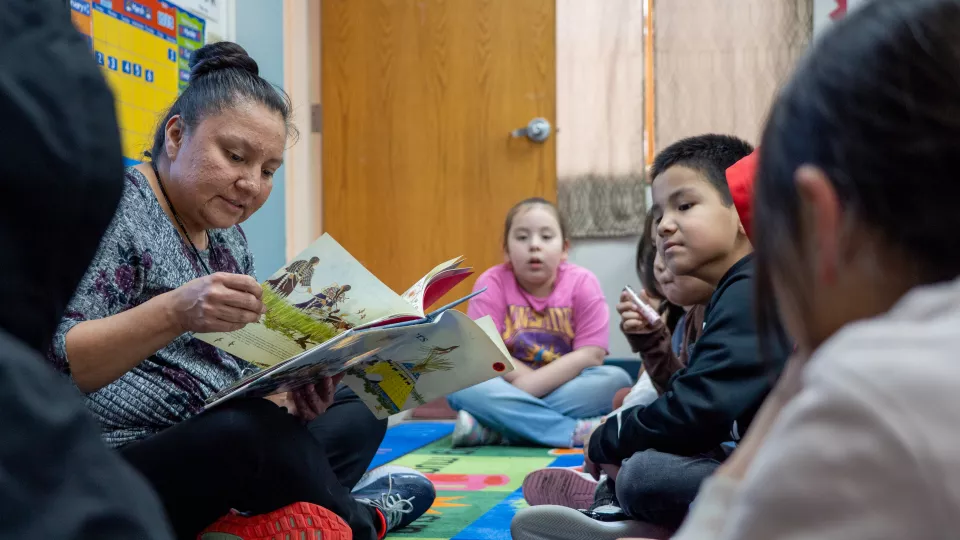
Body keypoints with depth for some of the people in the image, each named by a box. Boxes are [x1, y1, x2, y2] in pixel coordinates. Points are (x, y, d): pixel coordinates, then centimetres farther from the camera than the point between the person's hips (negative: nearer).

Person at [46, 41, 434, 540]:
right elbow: (50, 364, -22)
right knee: (257, 433, -32)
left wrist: (289, 391, -7)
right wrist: (173, 312, -37)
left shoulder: (228, 236, 12)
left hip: (222, 453, 9)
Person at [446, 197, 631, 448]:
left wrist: (529, 386, -21)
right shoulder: (492, 283, -5)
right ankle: (578, 431, -33)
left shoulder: (582, 283, -5)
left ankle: (493, 430, -28)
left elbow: (590, 355, -13)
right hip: (509, 389, -1)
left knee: (617, 379, -27)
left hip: (568, 390, 1)